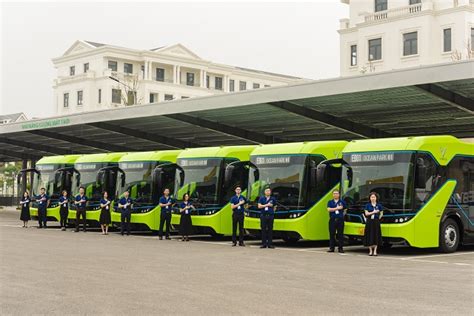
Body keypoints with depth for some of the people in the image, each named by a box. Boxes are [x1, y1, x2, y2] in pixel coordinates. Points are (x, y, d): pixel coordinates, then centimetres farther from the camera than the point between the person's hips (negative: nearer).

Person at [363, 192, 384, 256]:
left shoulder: (379, 205, 5)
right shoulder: (367, 205, 4)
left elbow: (381, 214, 14)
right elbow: (366, 213, -5)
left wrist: (378, 218, 2)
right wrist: (373, 212, -14)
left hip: (376, 222, 0)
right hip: (369, 222, 0)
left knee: (376, 236, -2)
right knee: (369, 236, -1)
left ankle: (375, 251, 2)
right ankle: (370, 251, 6)